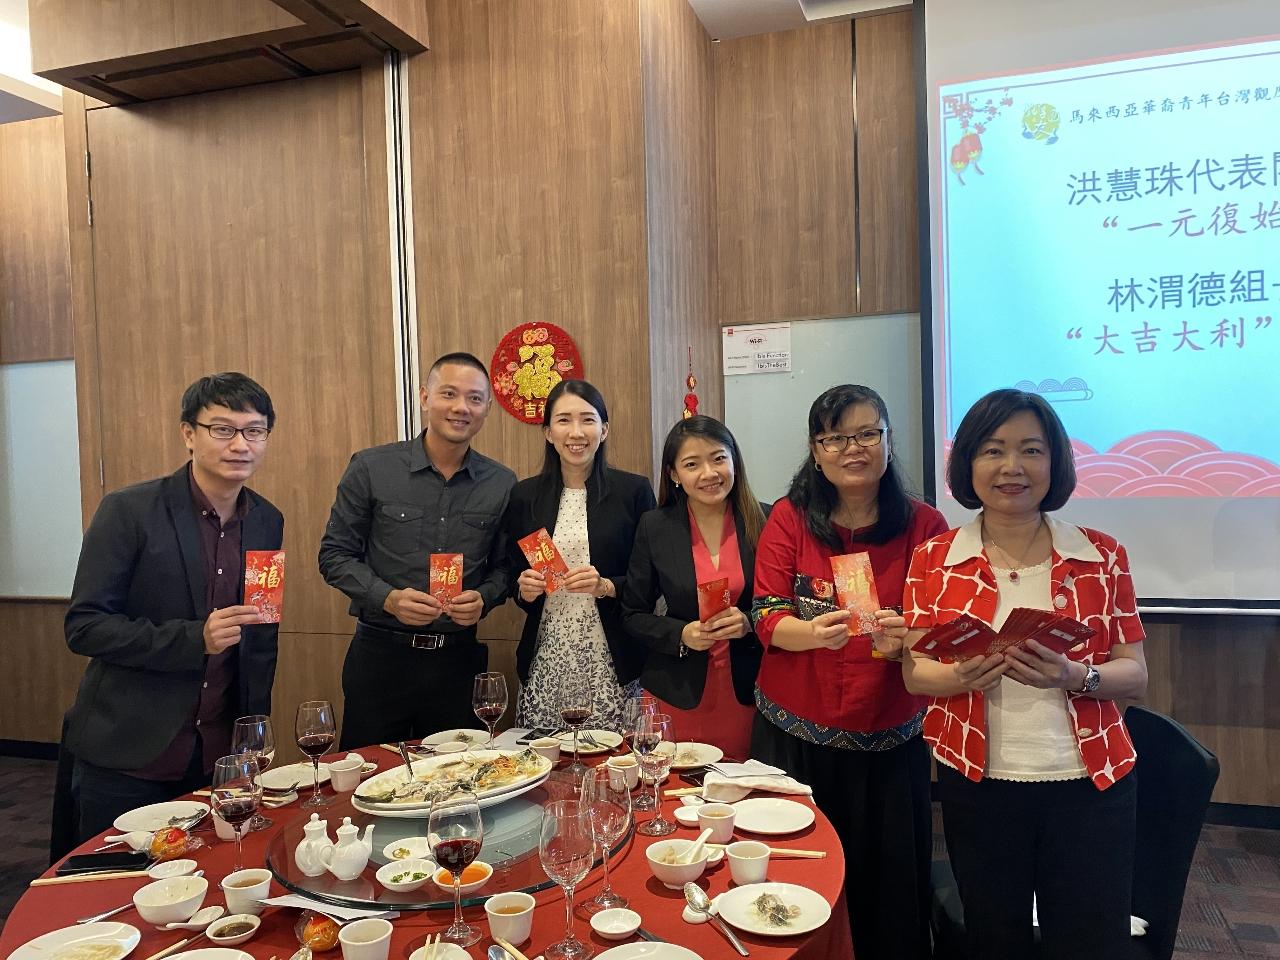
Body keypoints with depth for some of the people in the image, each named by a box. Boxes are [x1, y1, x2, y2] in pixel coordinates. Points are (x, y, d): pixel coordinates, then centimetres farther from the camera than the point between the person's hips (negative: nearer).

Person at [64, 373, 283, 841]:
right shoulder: (128, 511, -11)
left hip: (219, 757, 4)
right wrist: (195, 639, -24)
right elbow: (84, 627, -12)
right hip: (127, 756, -4)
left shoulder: (268, 522, 3)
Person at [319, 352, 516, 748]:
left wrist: (484, 598, -11)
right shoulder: (371, 467, -4)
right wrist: (387, 598, -15)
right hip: (380, 654, -1)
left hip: (459, 657, 2)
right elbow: (334, 555, -1)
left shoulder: (502, 484, 1)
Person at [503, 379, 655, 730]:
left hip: (612, 662, -1)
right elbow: (511, 575, 15)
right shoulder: (524, 496, 7)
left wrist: (606, 586, -12)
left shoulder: (634, 491, 1)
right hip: (546, 661, 2)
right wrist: (524, 589, -5)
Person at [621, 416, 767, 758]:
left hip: (748, 694, 0)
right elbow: (633, 615, 3)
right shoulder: (654, 527, -1)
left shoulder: (765, 522, -3)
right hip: (677, 695, 0)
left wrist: (748, 622, -15)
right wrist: (681, 634, -13)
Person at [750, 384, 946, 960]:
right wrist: (814, 632, -29)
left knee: (888, 889, 11)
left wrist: (904, 641, -25)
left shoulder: (924, 525, -3)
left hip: (889, 740, 0)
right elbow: (768, 619, -8)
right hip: (794, 735, 0)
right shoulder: (789, 518, -3)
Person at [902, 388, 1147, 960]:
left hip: (1090, 784, 0)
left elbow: (1134, 676, -1)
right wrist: (965, 676, -23)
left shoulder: (1101, 557, -2)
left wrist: (1074, 676, -22)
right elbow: (914, 673, -1)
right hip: (977, 785, 0)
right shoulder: (934, 560, -2)